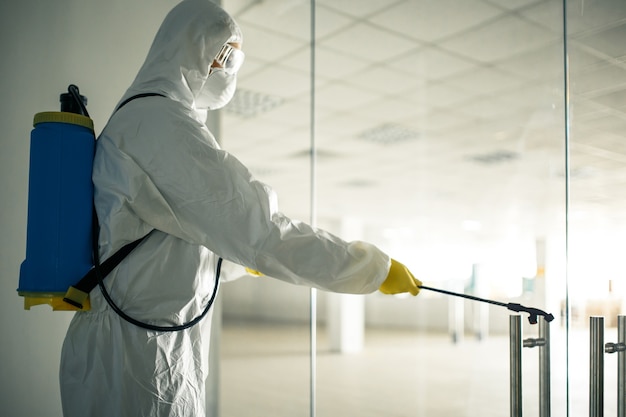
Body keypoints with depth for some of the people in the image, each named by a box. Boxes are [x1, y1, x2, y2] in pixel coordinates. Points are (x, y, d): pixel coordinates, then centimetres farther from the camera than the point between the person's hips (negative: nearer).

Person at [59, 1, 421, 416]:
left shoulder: (139, 118, 16)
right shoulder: (162, 121, -17)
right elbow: (260, 231, -23)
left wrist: (244, 259, 36)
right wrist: (376, 267, -15)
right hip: (138, 355, -10)